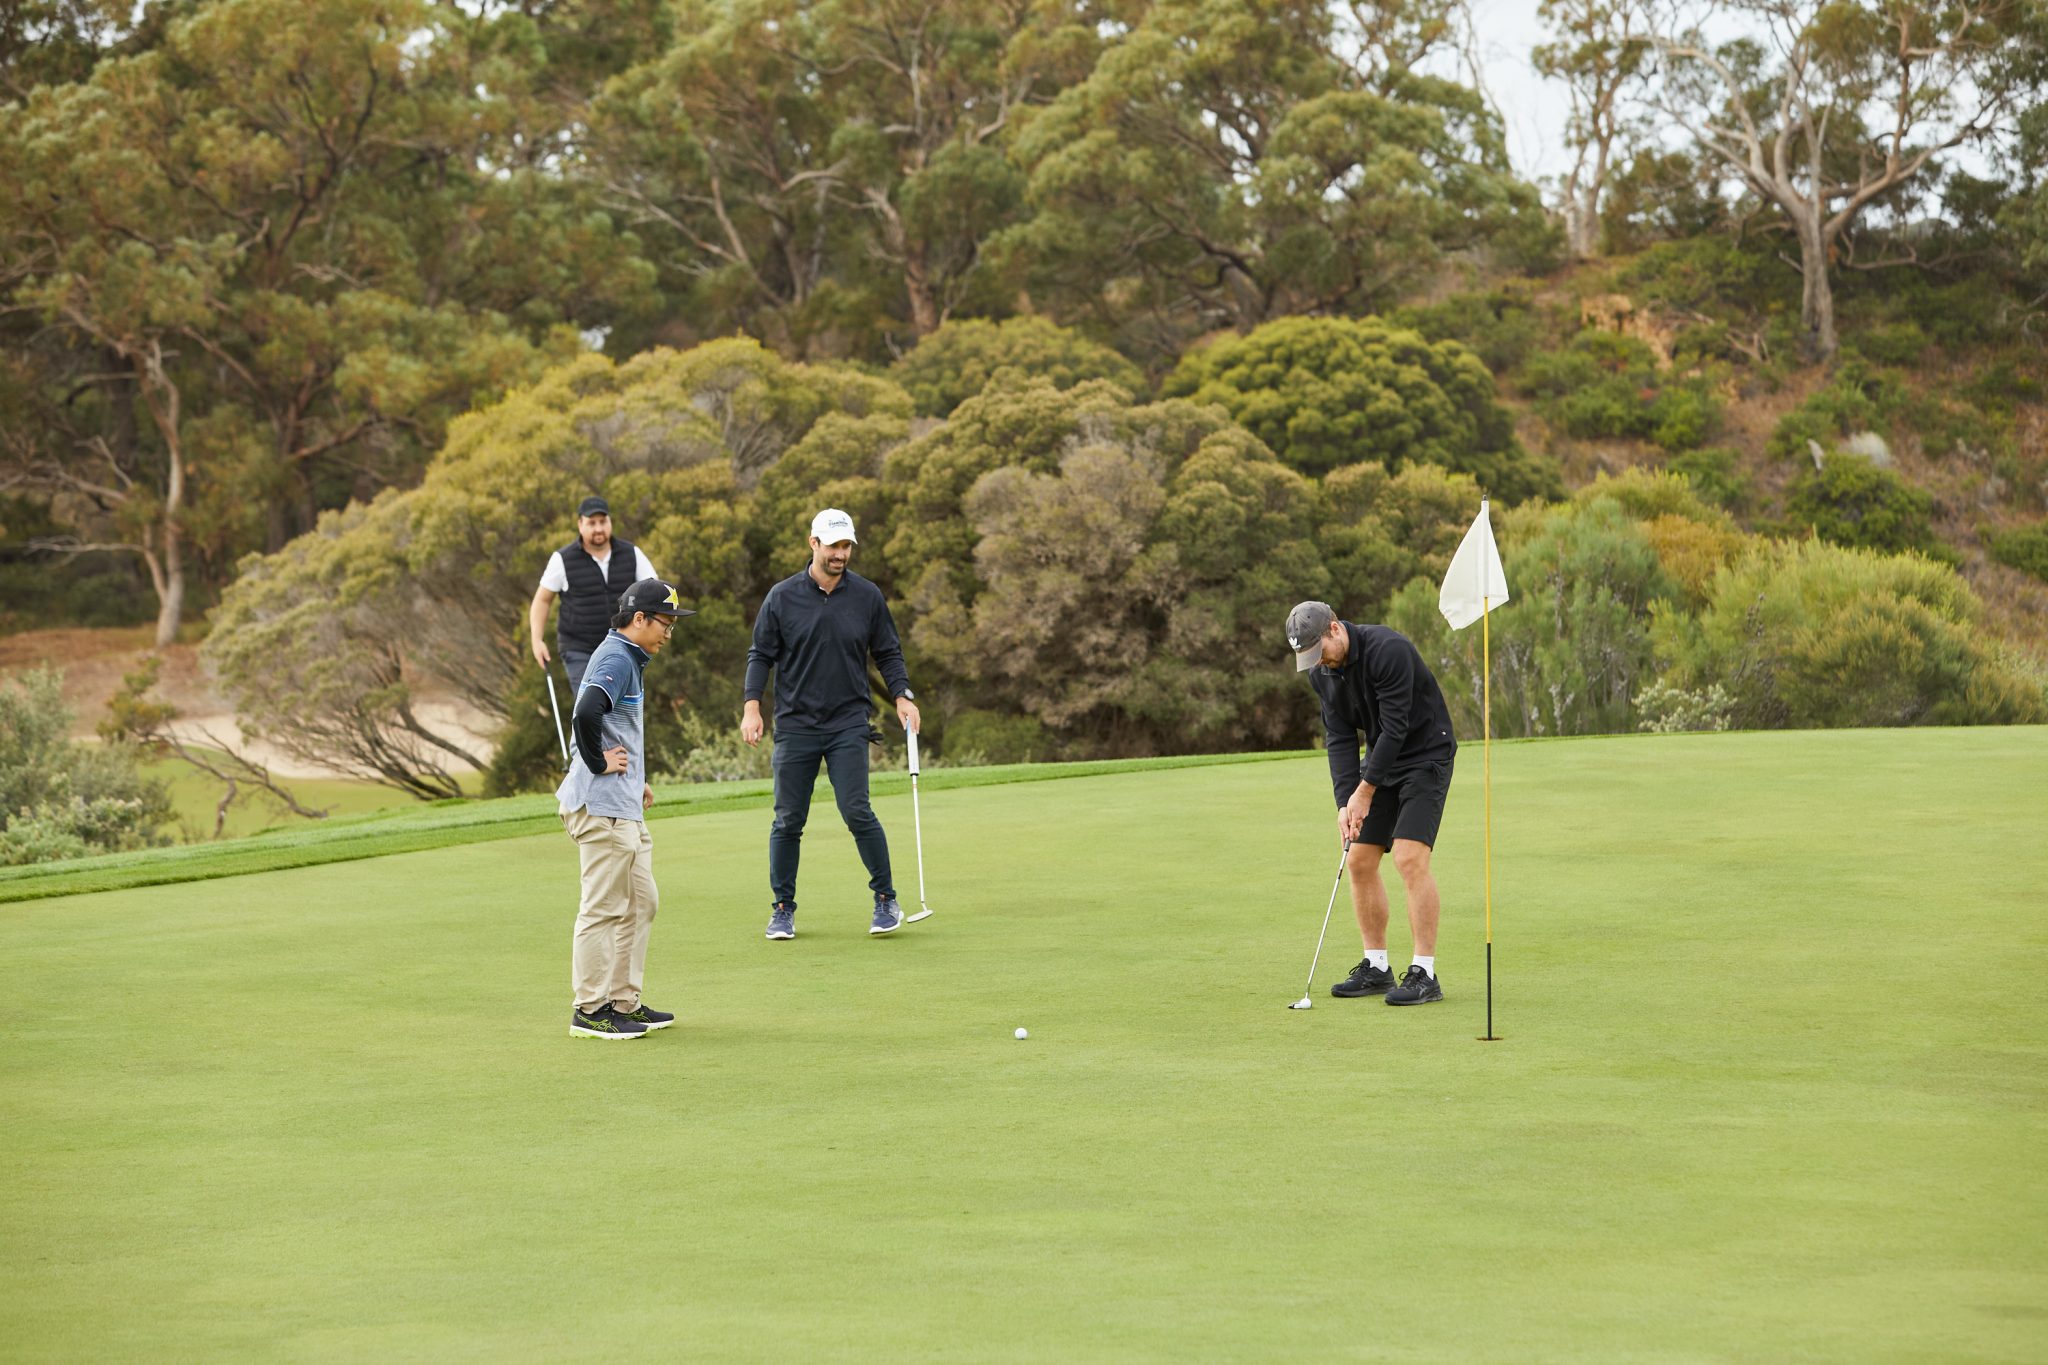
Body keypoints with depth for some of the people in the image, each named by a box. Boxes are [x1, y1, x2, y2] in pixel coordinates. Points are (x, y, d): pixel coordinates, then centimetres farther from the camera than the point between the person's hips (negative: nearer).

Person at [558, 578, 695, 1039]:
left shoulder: (625, 658, 19)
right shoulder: (616, 660, -15)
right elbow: (586, 713, -33)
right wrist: (599, 763, -19)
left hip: (624, 807, 11)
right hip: (603, 807, -11)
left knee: (641, 902, 15)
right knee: (605, 908, -6)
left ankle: (624, 1002, 21)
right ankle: (590, 1010, -2)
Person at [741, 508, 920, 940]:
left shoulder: (867, 597, 2)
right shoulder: (782, 597, 0)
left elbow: (888, 653, 11)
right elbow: (760, 655, 5)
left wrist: (902, 695, -4)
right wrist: (752, 706, -6)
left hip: (848, 725, -1)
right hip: (795, 726, 1)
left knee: (857, 811, -10)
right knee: (788, 821, 3)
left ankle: (886, 900, 4)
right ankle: (783, 909, 15)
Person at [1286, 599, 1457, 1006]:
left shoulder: (1388, 649, -26)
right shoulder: (1322, 674, -2)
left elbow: (1395, 727, -26)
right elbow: (1339, 738, -2)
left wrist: (1365, 790, -21)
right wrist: (1345, 802, -14)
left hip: (1426, 755, -8)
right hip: (1382, 759, 8)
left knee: (1410, 858, -19)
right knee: (1360, 861, 3)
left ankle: (1424, 974, -16)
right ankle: (1376, 968, 14)